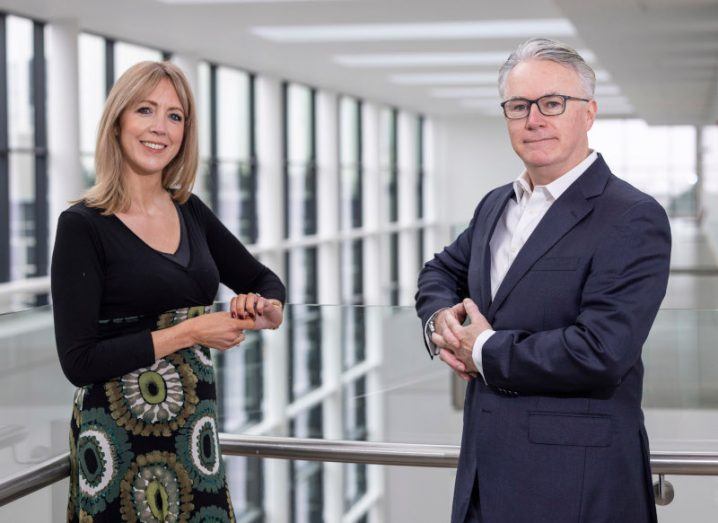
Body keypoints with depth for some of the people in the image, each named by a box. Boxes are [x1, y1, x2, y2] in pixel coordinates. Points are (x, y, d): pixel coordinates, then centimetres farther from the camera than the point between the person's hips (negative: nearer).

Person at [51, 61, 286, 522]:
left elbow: (266, 281, 19)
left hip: (194, 430, 5)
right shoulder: (83, 226, -10)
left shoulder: (191, 212, 6)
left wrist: (266, 311, -4)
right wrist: (189, 331, -17)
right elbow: (79, 361, -16)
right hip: (119, 442, -5)